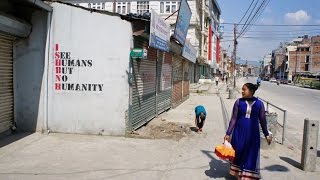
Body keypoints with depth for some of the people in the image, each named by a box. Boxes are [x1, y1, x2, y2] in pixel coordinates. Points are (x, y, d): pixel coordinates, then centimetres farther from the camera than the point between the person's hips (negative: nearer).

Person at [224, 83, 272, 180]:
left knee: (251, 155, 4)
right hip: (239, 132, 0)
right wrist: (228, 133, -4)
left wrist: (267, 135, 9)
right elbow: (234, 118, -2)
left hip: (253, 133, 0)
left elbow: (262, 120, 5)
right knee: (238, 153, 9)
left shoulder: (259, 103, -3)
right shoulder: (239, 102, -4)